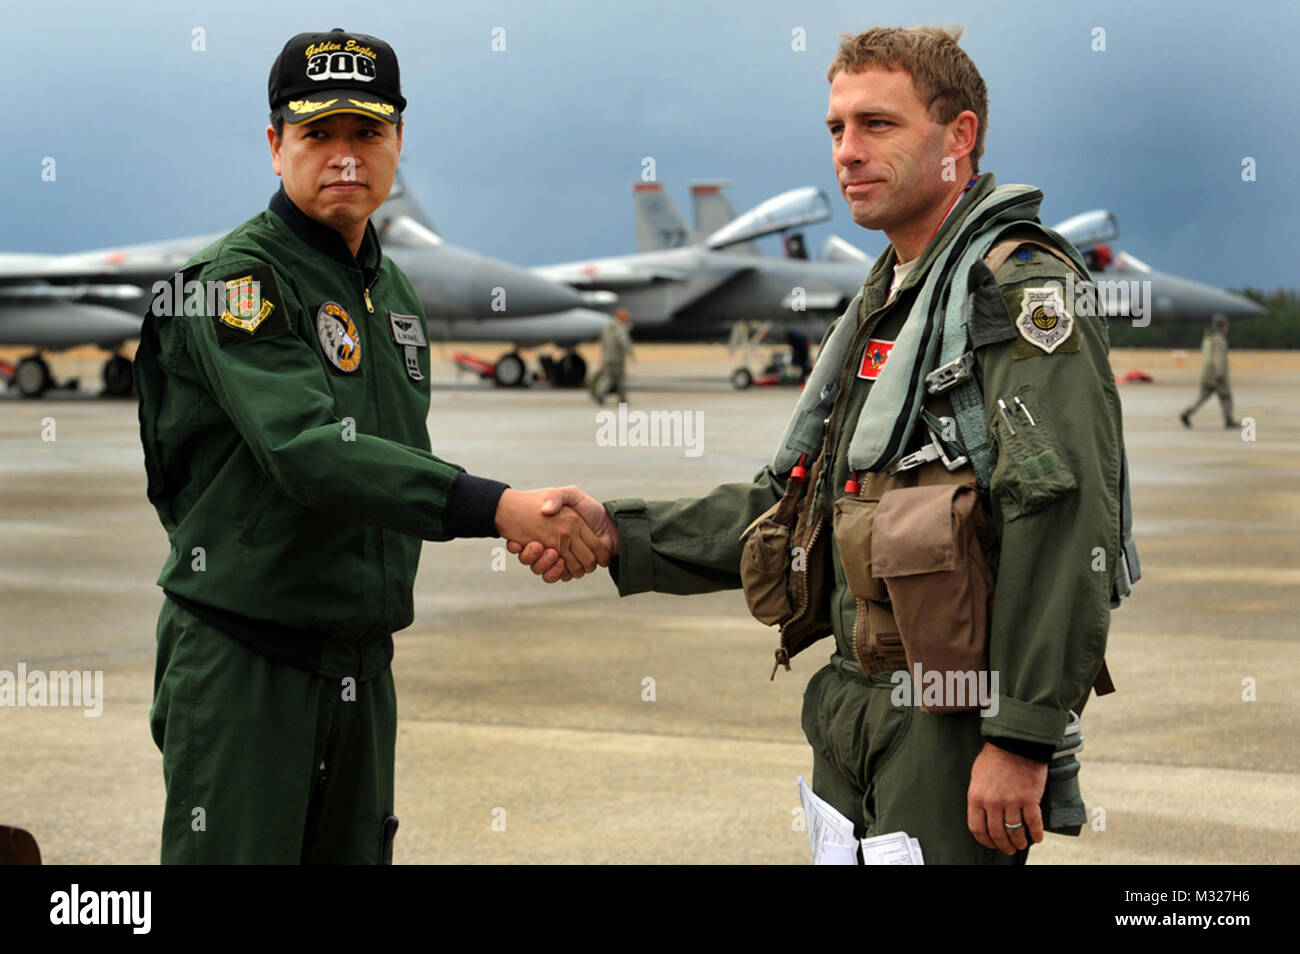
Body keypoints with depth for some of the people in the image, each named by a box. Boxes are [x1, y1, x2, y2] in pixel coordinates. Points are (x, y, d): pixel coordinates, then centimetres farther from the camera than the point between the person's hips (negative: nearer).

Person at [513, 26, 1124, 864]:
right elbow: (788, 504, 20)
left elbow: (1065, 523, -21)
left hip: (957, 723, -9)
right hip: (854, 704, 9)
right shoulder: (882, 306, 18)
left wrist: (1022, 740, -25)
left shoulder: (1020, 294, -12)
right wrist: (618, 534, 8)